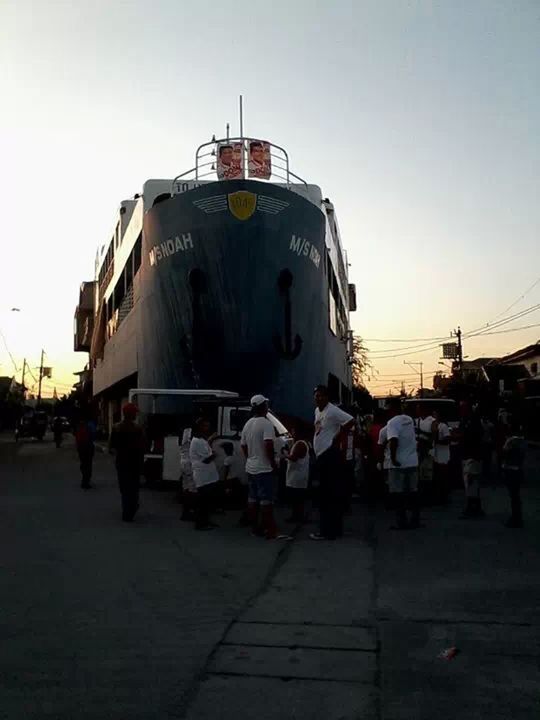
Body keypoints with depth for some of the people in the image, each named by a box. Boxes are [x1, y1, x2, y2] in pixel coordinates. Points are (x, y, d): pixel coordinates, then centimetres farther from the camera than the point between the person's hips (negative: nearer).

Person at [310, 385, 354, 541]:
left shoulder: (333, 411, -14)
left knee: (328, 496, -7)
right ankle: (334, 529, 22)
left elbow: (350, 421, -23)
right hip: (321, 456, 10)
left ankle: (328, 531, -2)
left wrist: (338, 439, -16)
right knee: (325, 495, 14)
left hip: (329, 456, -10)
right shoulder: (317, 410, 15)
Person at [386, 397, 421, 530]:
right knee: (413, 491, 12)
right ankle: (415, 520, 16)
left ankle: (402, 521, 3)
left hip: (399, 463, -7)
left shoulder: (392, 422, -15)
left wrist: (393, 457, -20)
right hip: (413, 461, 7)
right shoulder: (409, 420, 9)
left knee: (398, 493, 1)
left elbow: (393, 440, -27)